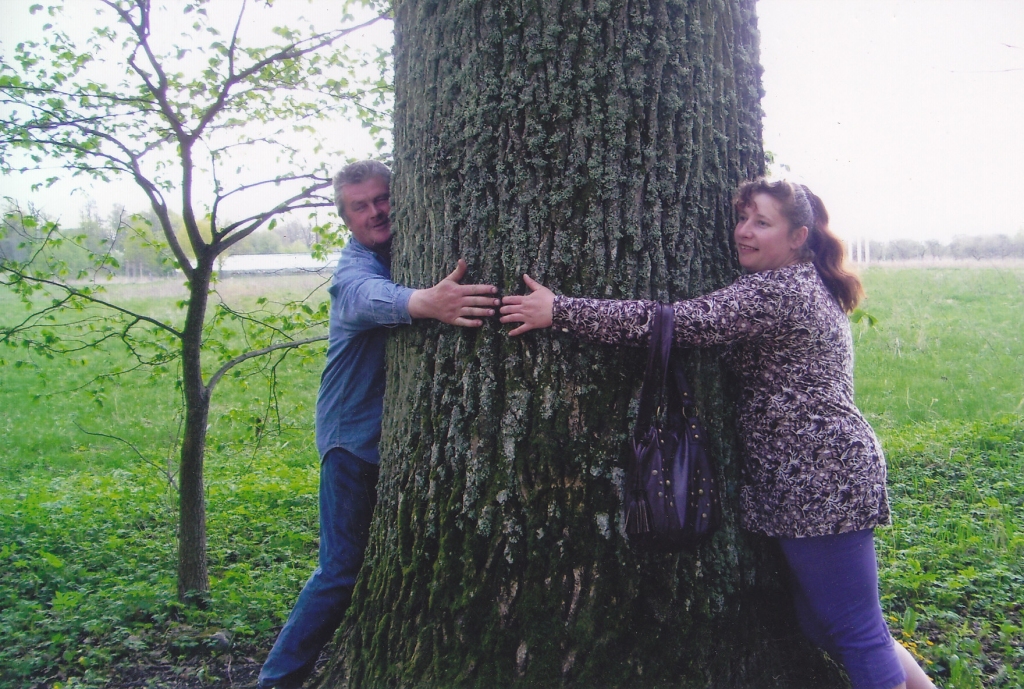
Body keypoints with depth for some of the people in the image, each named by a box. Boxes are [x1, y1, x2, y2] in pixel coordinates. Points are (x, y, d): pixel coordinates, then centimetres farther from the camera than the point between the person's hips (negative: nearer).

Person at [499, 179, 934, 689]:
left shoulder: (777, 293, -16)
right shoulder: (809, 286, 16)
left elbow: (678, 321, -22)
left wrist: (560, 311, -21)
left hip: (820, 476, -10)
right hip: (834, 470, 10)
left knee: (856, 632, 0)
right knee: (817, 622, 19)